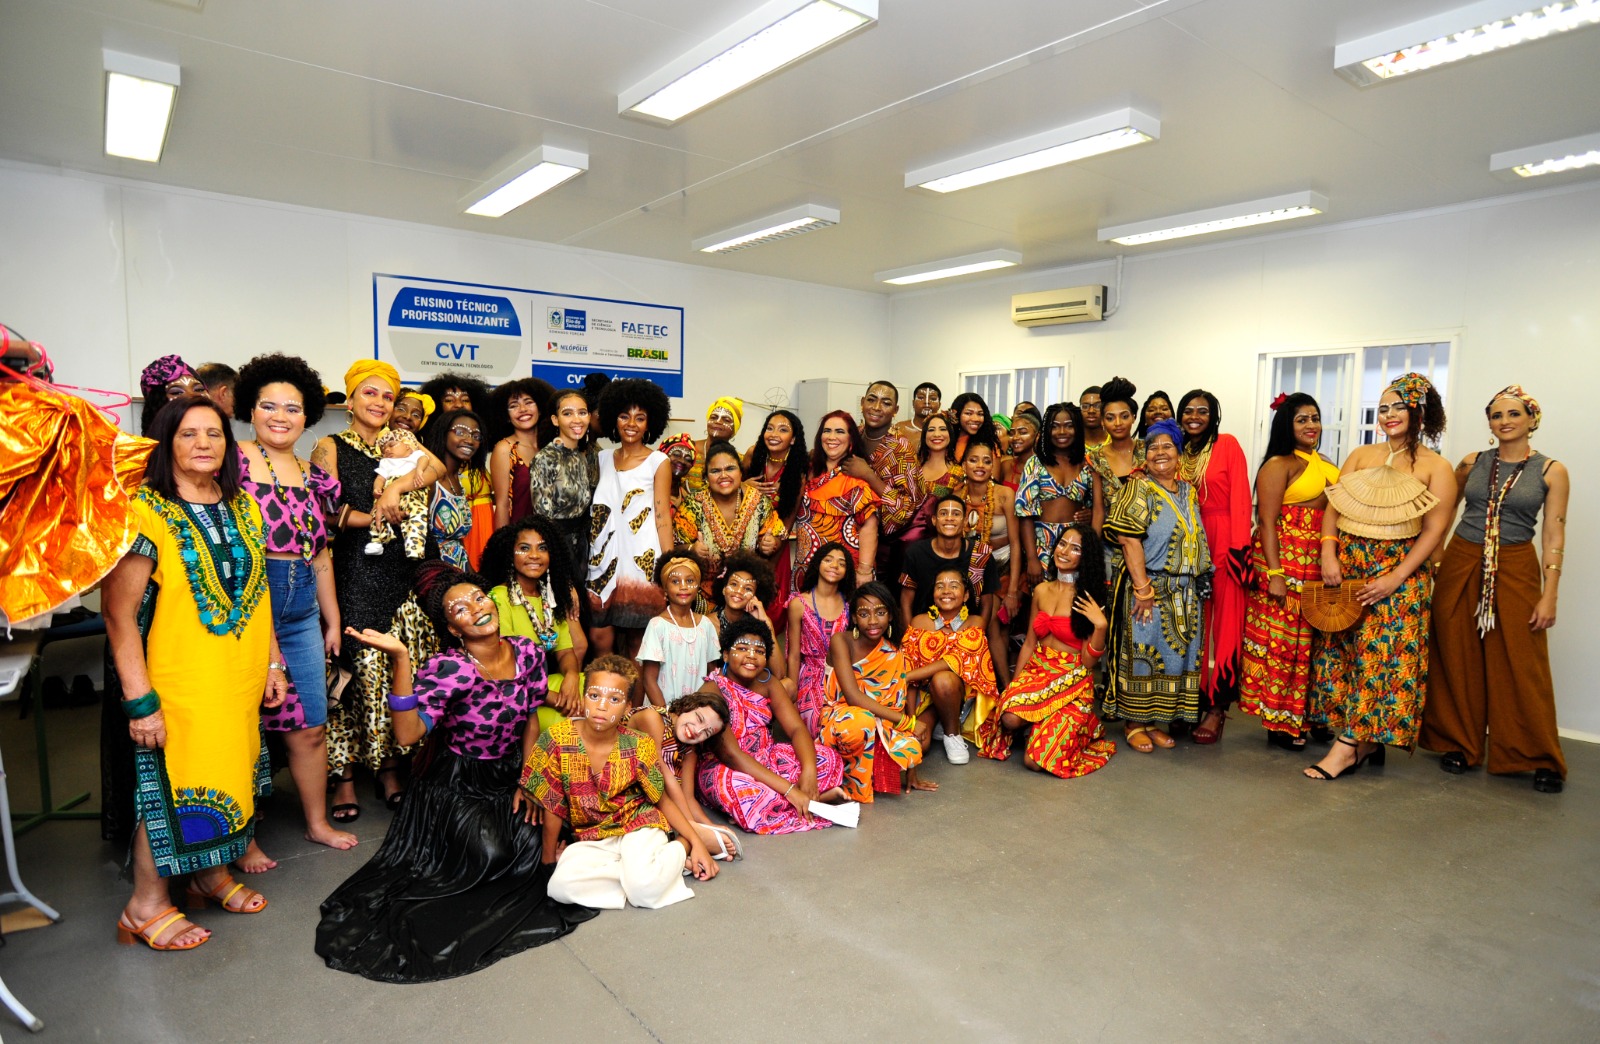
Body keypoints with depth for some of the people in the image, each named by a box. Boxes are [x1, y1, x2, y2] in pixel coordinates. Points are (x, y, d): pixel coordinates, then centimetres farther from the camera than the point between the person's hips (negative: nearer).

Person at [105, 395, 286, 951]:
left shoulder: (243, 508, 6)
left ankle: (214, 874, 34)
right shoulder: (145, 512, -14)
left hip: (240, 675, 6)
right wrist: (139, 698, -17)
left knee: (229, 771, 15)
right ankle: (146, 905, 21)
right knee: (173, 784, 3)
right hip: (179, 679, -6)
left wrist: (272, 663, 10)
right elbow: (119, 614, -16)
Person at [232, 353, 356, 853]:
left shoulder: (315, 477, 13)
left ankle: (317, 822, 27)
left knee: (311, 727, 11)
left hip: (301, 618, 5)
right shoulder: (233, 461, -5)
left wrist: (332, 619, 19)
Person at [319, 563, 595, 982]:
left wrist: (527, 782, 0)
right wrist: (399, 658, -43)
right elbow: (408, 734, -37)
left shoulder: (528, 653, -8)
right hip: (457, 782, -4)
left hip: (509, 774, 4)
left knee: (531, 849, -13)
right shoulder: (447, 669, -22)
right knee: (490, 854, -21)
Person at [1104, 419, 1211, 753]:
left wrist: (1200, 582, 8)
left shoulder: (1187, 491, 13)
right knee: (1143, 652, -2)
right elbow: (1129, 539, -15)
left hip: (1184, 592, 6)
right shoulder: (1140, 488, -7)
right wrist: (1143, 589, -19)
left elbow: (1196, 539, 17)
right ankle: (1135, 724, 9)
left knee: (1175, 654, 9)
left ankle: (1155, 721, 20)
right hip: (1150, 587, -6)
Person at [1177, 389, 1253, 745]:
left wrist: (1239, 548, -14)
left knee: (1221, 625, 0)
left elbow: (1240, 497, -8)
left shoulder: (1227, 445, -2)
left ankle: (1216, 707, 5)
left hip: (1222, 542, -4)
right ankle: (1192, 699, 18)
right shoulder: (1178, 452, 12)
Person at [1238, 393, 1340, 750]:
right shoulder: (1279, 465, -6)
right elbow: (1267, 522, -13)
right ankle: (1278, 723, 8)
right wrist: (1275, 574, -19)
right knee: (1279, 640, -2)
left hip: (1319, 567, 7)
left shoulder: (1327, 467, 15)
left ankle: (1302, 717, 22)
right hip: (1285, 562, -7)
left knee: (1308, 641, 11)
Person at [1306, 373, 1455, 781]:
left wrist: (1395, 578, -15)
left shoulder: (1436, 468, 0)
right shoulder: (1360, 456, 11)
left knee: (1382, 653, -7)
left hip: (1399, 570, -4)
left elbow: (1434, 531, -6)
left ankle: (1347, 745, -6)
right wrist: (1328, 554, -8)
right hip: (1345, 565, 4)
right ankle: (1367, 742, 13)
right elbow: (1333, 508, 7)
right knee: (1338, 648, 2)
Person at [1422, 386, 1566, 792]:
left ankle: (1539, 758, 15)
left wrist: (1549, 595, -7)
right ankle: (1460, 744, 20)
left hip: (1515, 571, -2)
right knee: (1458, 661, 7)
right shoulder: (1471, 464, 5)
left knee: (1521, 666, 0)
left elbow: (1553, 535, -2)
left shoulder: (1552, 471, 0)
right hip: (1461, 565, 2)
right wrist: (1433, 561, 6)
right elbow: (1444, 512, 15)